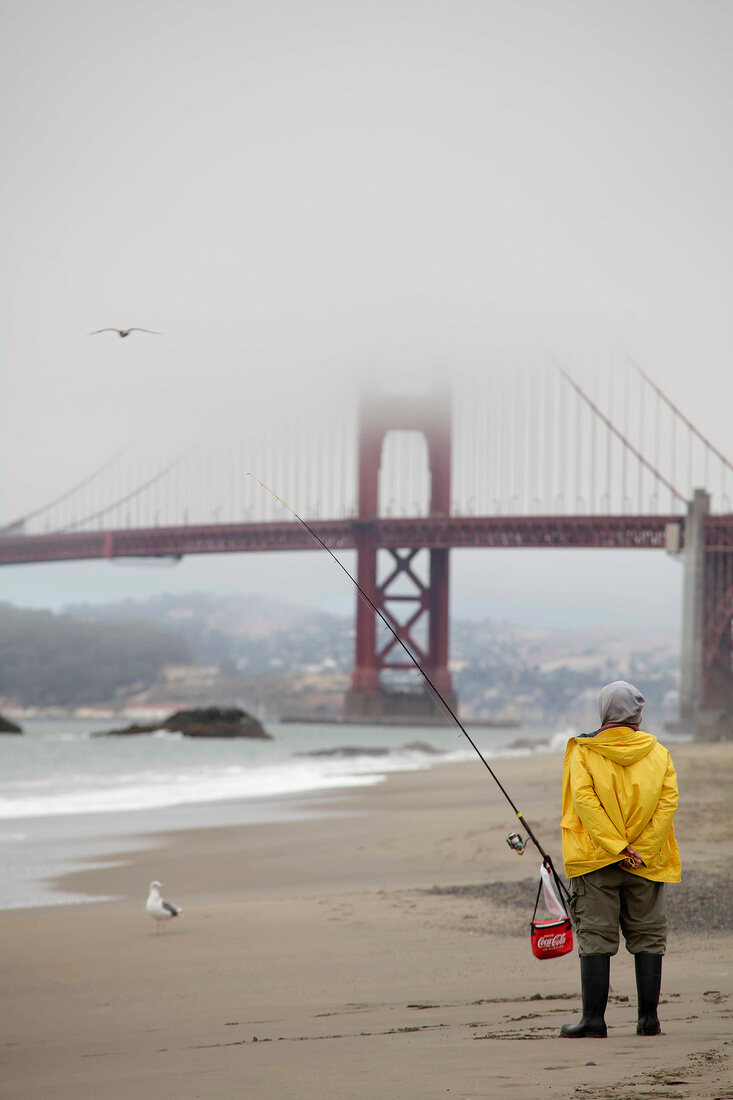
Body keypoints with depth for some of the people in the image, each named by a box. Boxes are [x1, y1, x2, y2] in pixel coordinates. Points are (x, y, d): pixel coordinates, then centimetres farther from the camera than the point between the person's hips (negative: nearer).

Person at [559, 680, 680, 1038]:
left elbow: (584, 798, -13)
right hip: (647, 862, 2)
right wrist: (642, 851, -9)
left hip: (596, 861, -2)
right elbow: (668, 800, -6)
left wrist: (617, 847, -14)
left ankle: (594, 1019, -4)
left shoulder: (584, 752, -1)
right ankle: (649, 1018, 7)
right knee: (648, 937, 9)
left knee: (595, 938, 0)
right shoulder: (658, 753, 4)